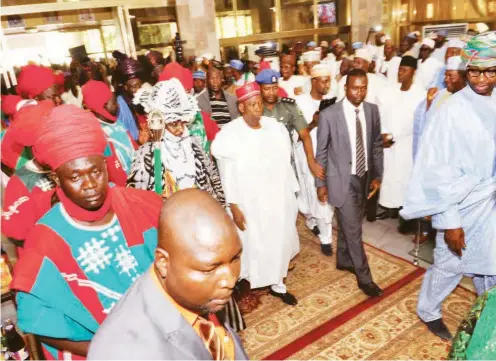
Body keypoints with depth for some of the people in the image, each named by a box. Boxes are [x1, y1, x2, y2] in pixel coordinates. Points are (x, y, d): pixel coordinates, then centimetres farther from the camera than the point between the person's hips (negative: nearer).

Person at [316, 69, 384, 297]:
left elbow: (377, 145, 8)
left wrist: (377, 176, 5)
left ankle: (343, 260, 42)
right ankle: (364, 278, 16)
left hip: (364, 176, 5)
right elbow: (321, 152, -8)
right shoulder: (329, 115, -15)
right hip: (341, 179, -5)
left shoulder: (372, 110, -1)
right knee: (353, 229, 1)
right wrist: (320, 183, -5)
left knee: (348, 224, 20)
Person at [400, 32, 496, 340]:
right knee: (450, 265, 11)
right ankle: (429, 311, 38)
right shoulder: (452, 110, -18)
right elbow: (439, 169, -16)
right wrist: (449, 221, -15)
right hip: (461, 203, -5)